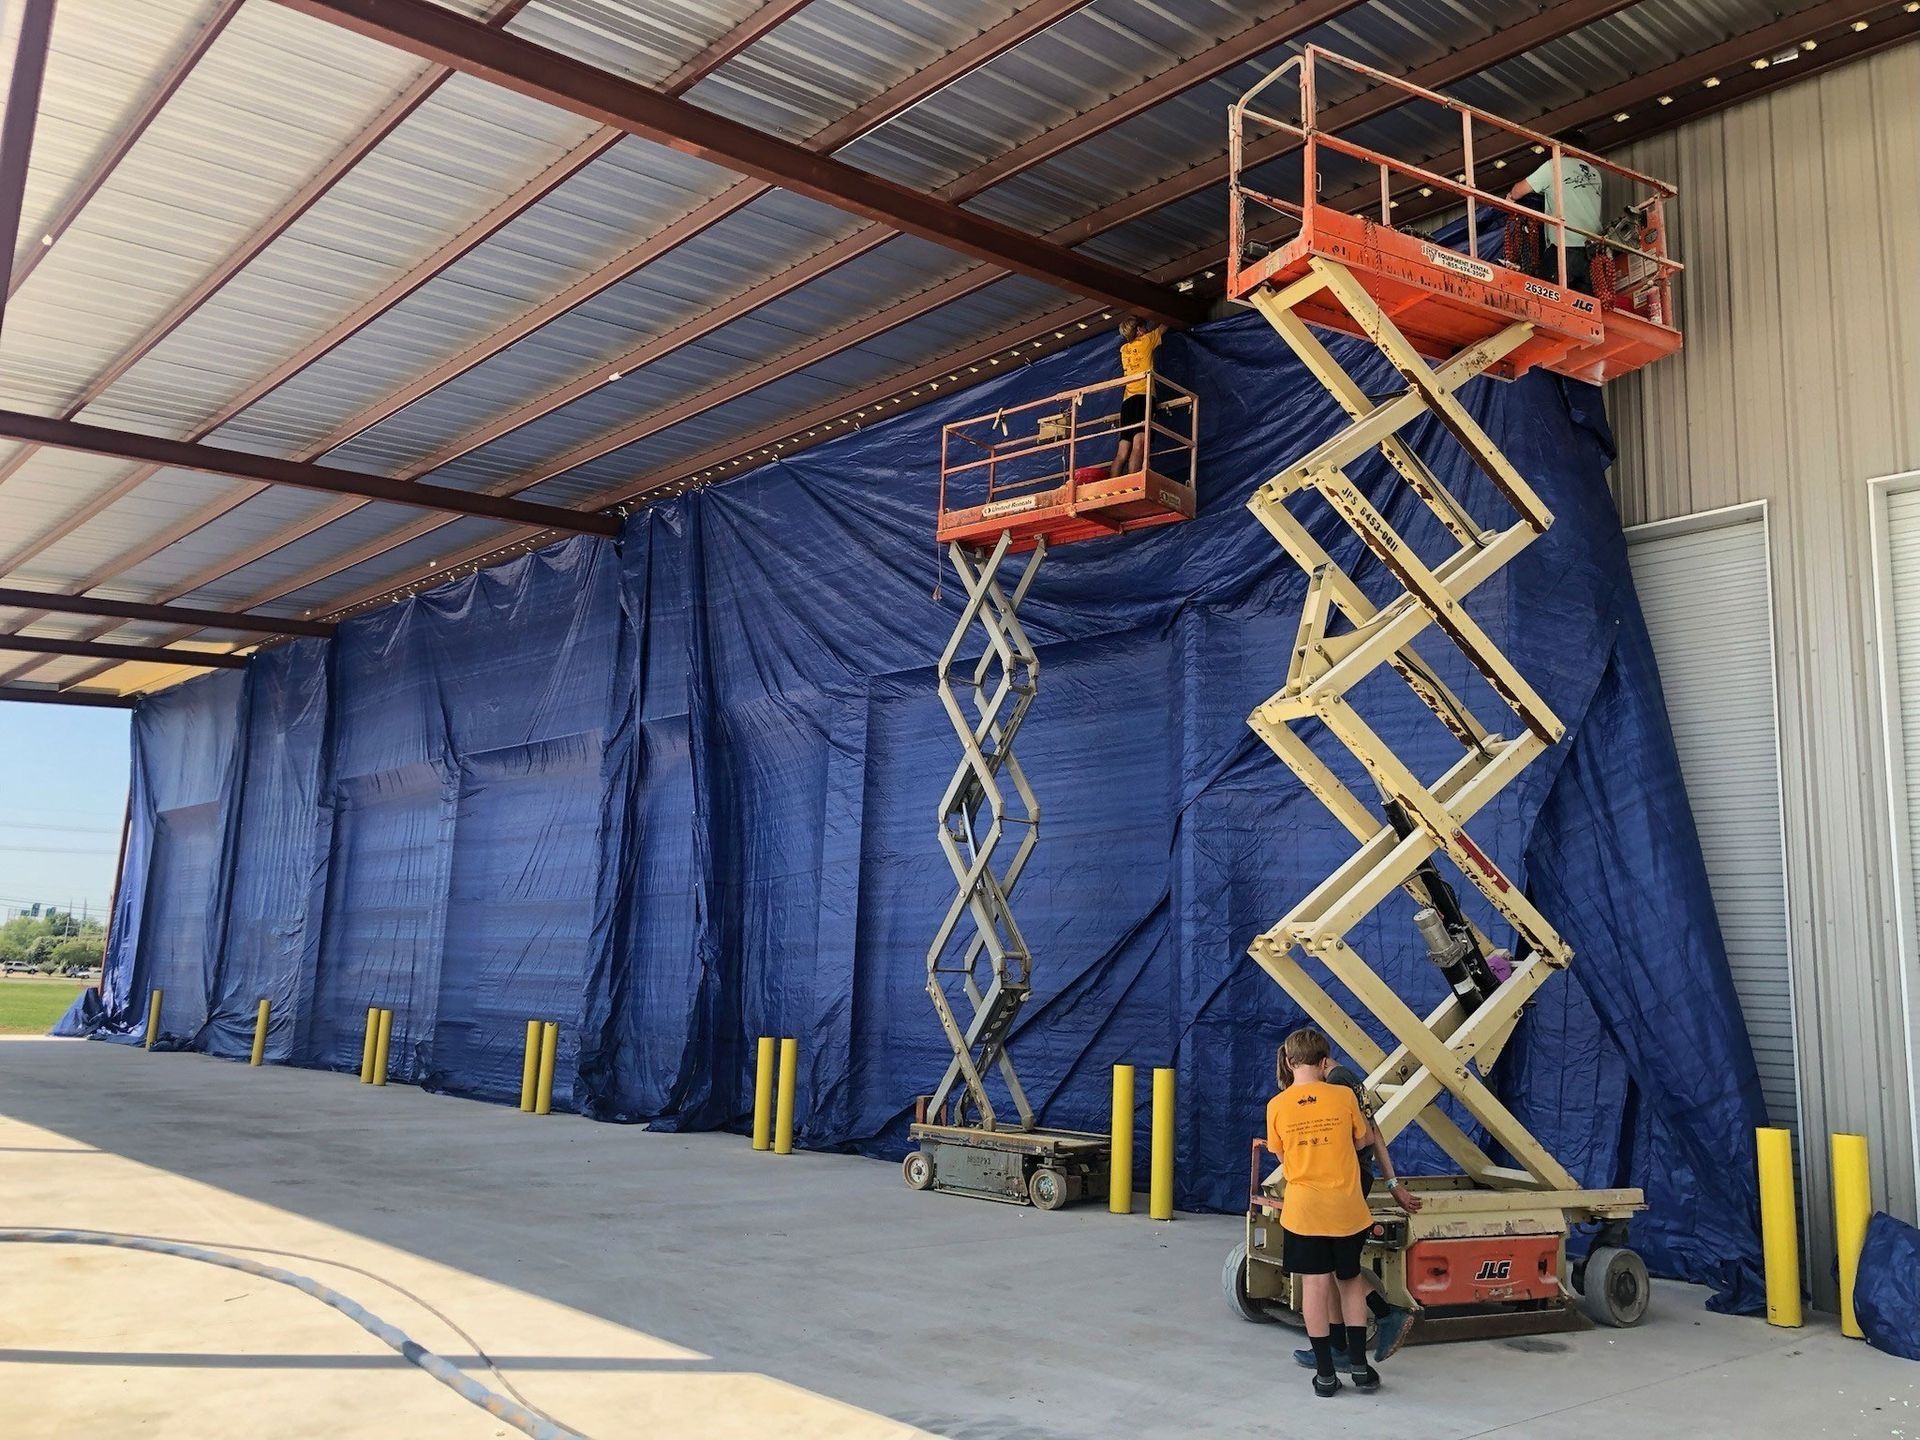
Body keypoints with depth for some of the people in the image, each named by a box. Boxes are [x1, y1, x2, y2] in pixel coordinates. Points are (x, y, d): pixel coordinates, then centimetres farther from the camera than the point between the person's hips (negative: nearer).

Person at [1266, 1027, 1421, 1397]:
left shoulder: (1276, 1106, -7)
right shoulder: (1344, 1096, -7)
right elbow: (1365, 1139, 8)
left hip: (1303, 1210, -1)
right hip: (1346, 1207, 1)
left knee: (1315, 1285, 6)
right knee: (1350, 1281, 17)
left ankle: (1325, 1373, 10)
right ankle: (1359, 1366, 18)